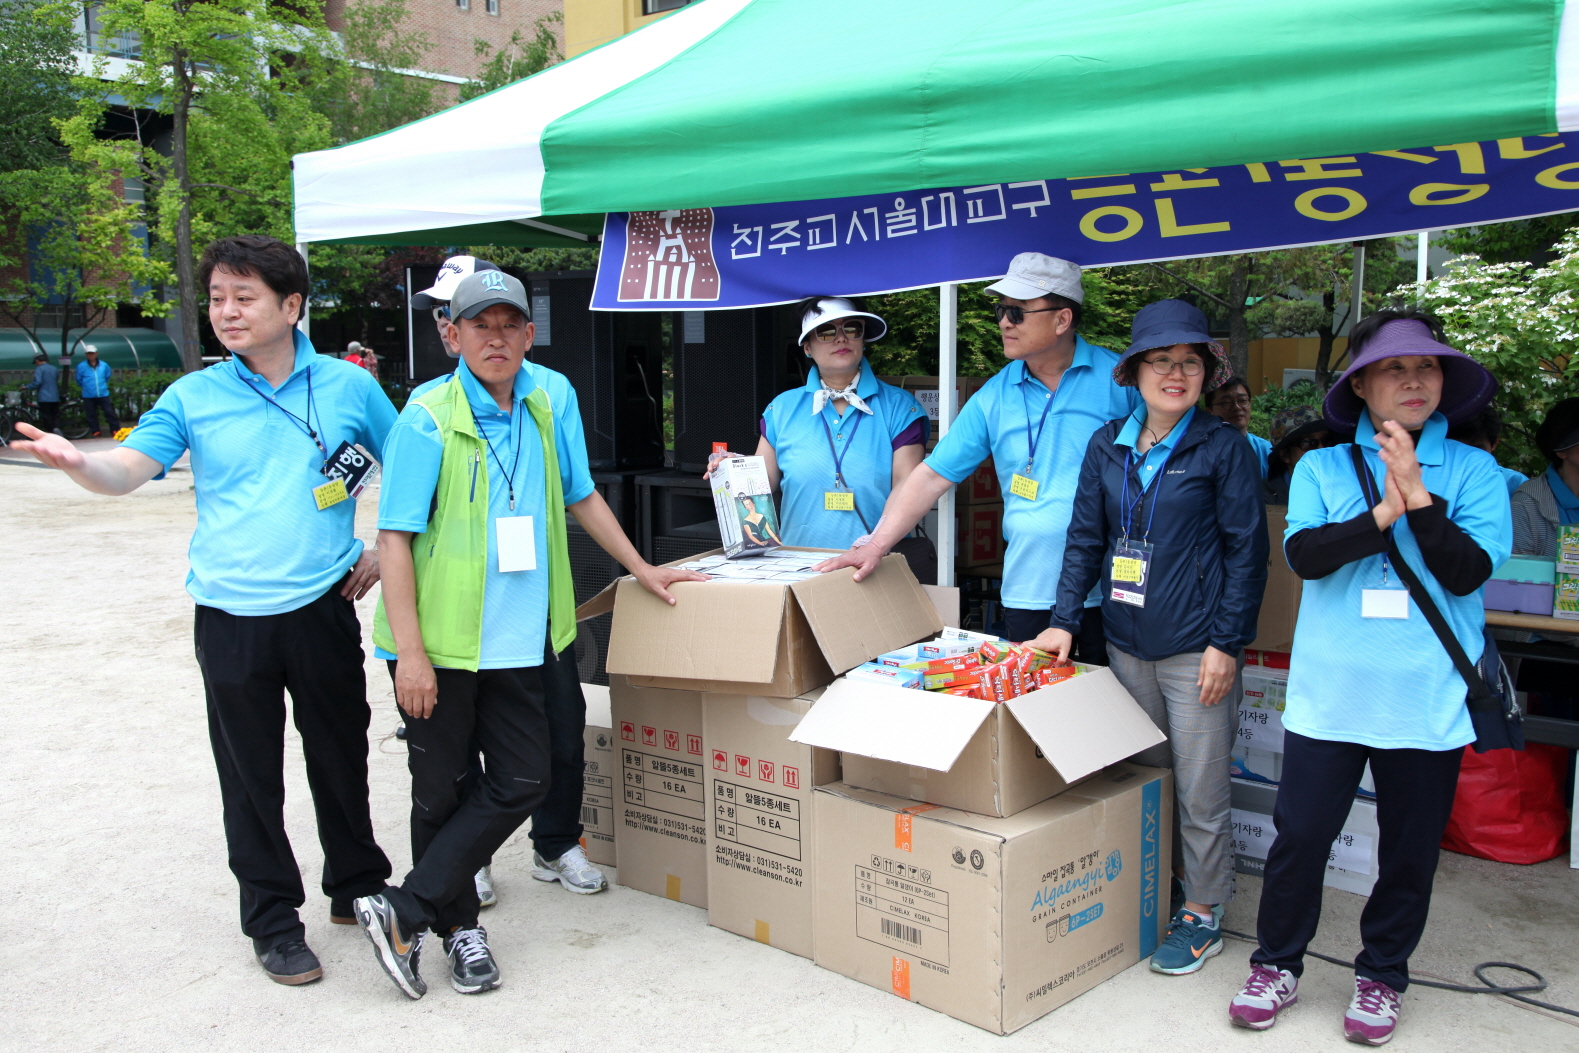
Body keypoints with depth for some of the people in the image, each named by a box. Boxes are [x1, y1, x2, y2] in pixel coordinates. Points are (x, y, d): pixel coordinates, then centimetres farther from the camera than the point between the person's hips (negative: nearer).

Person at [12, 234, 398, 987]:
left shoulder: (348, 387, 1)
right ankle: (272, 919, 24)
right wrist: (76, 462, -31)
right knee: (251, 777, 8)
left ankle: (357, 887, 35)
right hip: (231, 620, 0)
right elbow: (126, 471, -10)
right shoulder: (194, 397, 1)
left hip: (323, 608, 0)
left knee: (341, 755, 14)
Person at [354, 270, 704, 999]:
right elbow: (395, 538, -12)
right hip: (440, 638, -5)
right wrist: (410, 652, -17)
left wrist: (641, 569, 16)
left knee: (522, 782, 4)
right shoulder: (427, 420, -12)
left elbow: (580, 495, 15)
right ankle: (458, 926, 26)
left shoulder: (552, 396, 3)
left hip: (514, 636, 5)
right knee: (443, 789, 7)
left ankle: (403, 910, 14)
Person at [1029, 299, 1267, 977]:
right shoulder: (1107, 446, 7)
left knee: (1199, 791, 4)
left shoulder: (1223, 448, -5)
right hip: (1126, 643, 4)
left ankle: (1203, 914, 20)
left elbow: (1247, 551, -5)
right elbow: (1086, 538, 10)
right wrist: (1065, 621, 2)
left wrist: (1227, 642, -10)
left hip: (1195, 647, -4)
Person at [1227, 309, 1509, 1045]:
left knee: (1411, 847, 12)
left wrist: (1419, 497, -17)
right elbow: (1304, 554, -10)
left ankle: (1381, 975, 32)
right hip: (1328, 694, 0)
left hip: (1427, 701, 1)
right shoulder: (1321, 468, 4)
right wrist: (1384, 514, -19)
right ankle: (1277, 964, 25)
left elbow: (1468, 571, -8)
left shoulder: (1473, 472, 3)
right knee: (1300, 834, 4)